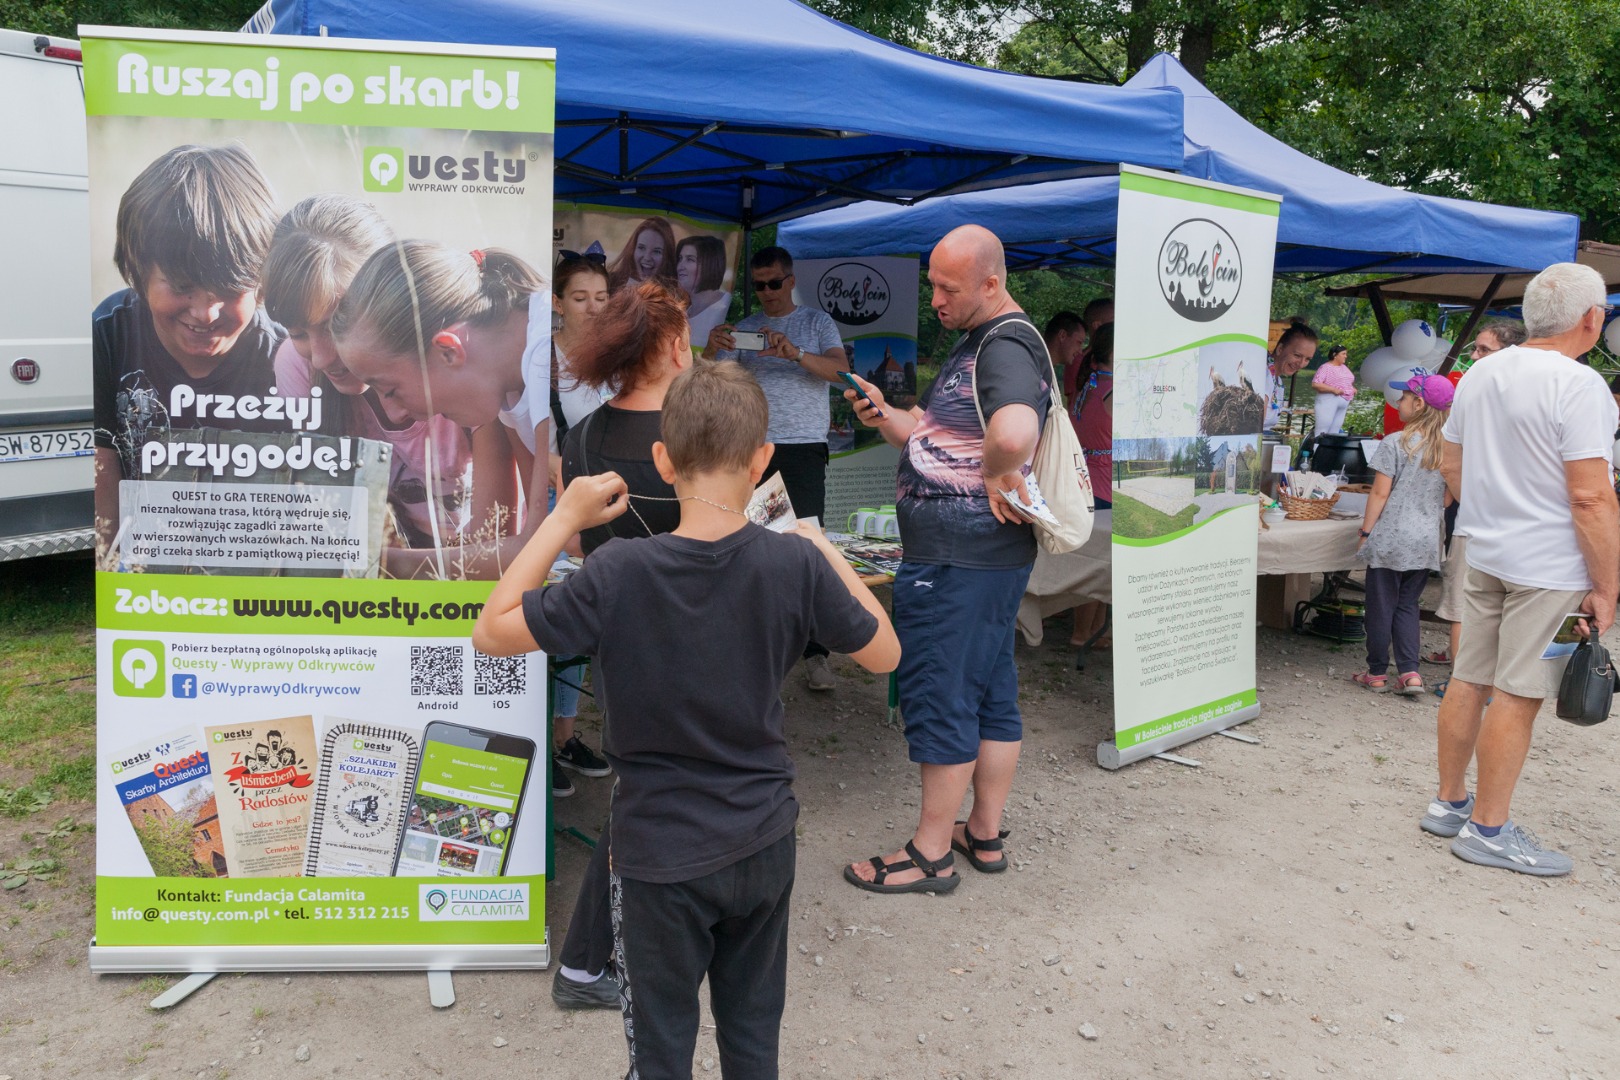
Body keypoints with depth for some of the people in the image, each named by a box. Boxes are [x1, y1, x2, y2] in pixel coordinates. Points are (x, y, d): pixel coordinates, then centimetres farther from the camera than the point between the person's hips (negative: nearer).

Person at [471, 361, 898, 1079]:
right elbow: (884, 654, -2)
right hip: (765, 844, 3)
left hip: (661, 856, -2)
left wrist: (563, 519, -8)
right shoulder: (796, 562, -16)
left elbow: (491, 632, -10)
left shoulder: (620, 573, -22)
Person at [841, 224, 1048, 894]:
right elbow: (934, 442, 22)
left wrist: (1001, 479, -21)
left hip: (958, 561, -11)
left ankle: (929, 854, 12)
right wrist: (883, 418, 5)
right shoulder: (974, 343, 18)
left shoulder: (1007, 347, -17)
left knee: (937, 695, -1)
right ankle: (985, 834, 30)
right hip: (991, 555, 11)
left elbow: (1014, 433, -40)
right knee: (991, 692, 16)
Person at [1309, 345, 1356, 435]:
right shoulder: (1325, 368, -8)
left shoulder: (1344, 367, 16)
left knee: (1335, 430, 7)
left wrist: (1352, 389, 8)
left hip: (1343, 402, 8)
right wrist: (1333, 389, -21)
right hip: (1328, 401, -8)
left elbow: (1347, 382, 30)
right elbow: (1315, 384, -16)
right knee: (1322, 430, -11)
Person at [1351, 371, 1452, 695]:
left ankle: (1377, 673, 14)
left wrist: (1365, 532, -5)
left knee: (1381, 606, 6)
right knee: (1408, 606, 15)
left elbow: (1380, 493, -12)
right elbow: (1448, 498, 9)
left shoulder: (1395, 444, -13)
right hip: (1427, 542, 5)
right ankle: (1410, 672, 8)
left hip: (1390, 540, -5)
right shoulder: (1447, 448, 3)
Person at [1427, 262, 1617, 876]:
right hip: (1550, 566, -8)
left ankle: (1449, 803, 26)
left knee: (1469, 681, 14)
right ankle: (1488, 830, 9)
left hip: (1485, 555, 8)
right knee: (1517, 695, 0)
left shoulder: (1480, 374, 8)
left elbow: (1452, 465, 16)